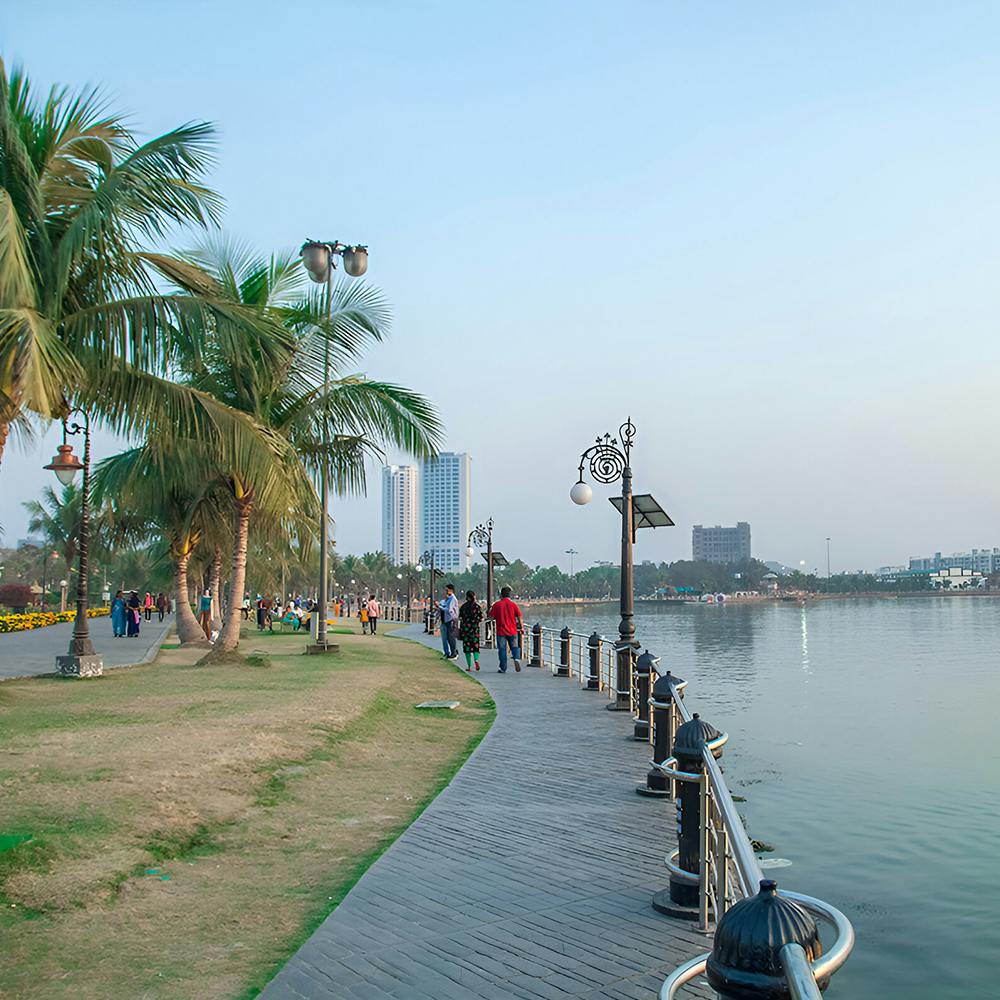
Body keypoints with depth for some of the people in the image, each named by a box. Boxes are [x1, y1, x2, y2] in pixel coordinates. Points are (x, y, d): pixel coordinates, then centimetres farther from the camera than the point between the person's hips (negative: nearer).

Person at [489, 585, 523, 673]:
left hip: (501, 631, -1)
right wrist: (521, 627, 11)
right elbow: (519, 617, -1)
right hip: (512, 631, 1)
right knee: (515, 647, 12)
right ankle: (517, 658, -17)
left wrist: (490, 610, 18)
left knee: (502, 649, 6)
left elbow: (491, 617, -2)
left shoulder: (496, 605, -4)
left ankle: (503, 668, 6)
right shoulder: (513, 604, -1)